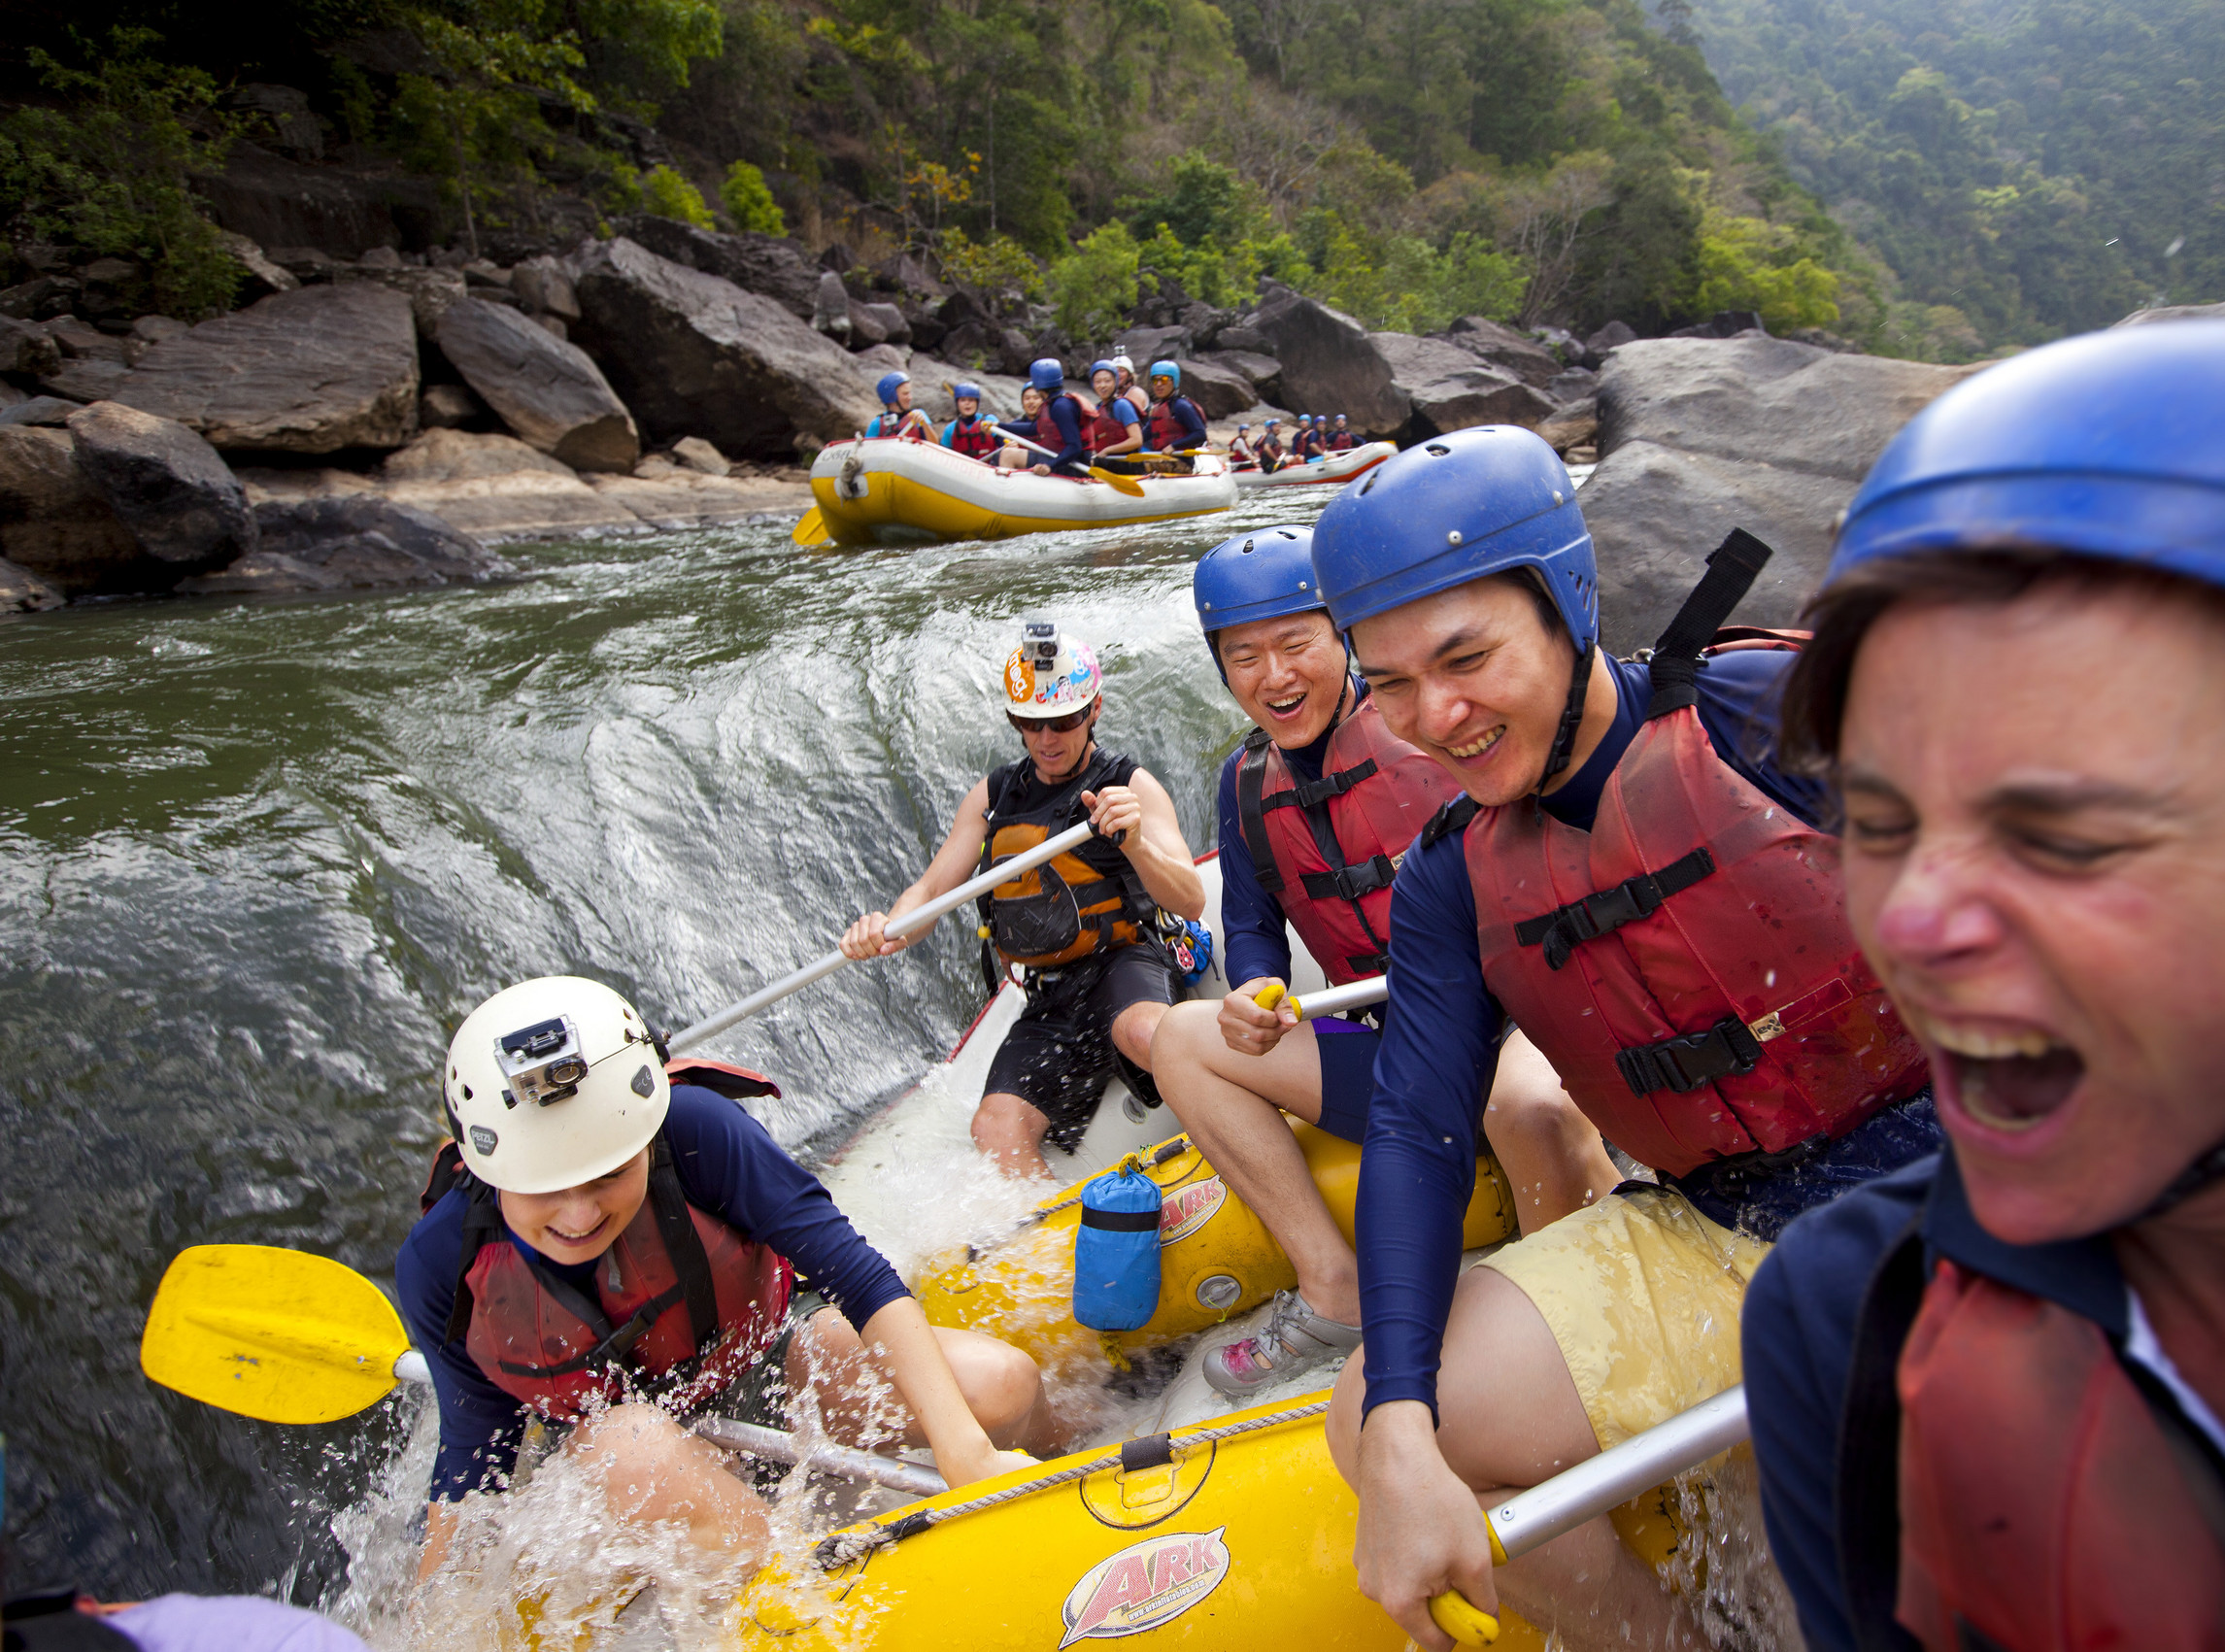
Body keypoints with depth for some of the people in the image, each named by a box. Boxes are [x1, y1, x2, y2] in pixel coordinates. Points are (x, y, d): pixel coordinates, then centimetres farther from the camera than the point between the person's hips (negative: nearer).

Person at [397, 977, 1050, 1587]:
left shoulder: (692, 1128, -29)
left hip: (767, 1353, 1)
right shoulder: (442, 1264, -22)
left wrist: (969, 1455, -34)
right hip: (607, 1445, 0)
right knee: (633, 1450, -38)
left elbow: (855, 1272, -28)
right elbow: (474, 1448, -5)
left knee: (1000, 1385, -21)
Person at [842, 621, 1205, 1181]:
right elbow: (929, 890, 7)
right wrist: (888, 928, -17)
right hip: (1049, 1001, 4)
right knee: (997, 1130, -21)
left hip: (1126, 964, -4)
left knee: (1144, 1032, -38)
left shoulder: (1132, 786, 0)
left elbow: (1191, 903, -11)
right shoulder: (993, 797, 13)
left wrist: (1136, 844, -32)